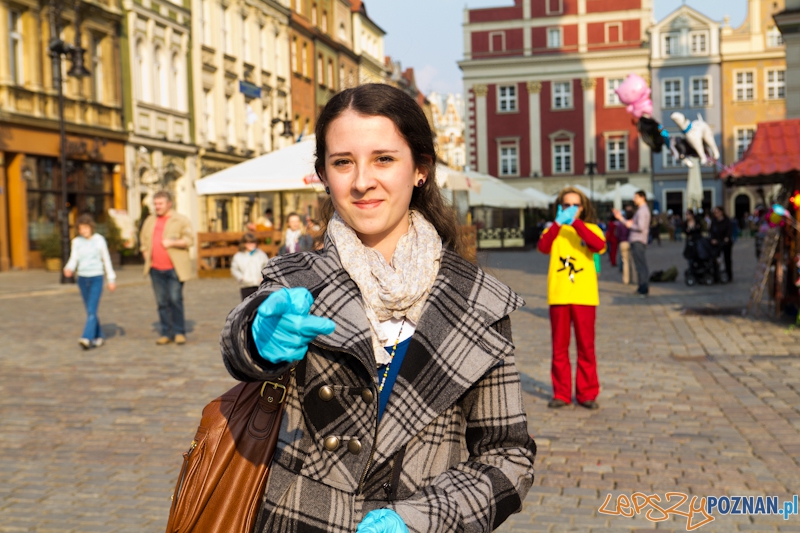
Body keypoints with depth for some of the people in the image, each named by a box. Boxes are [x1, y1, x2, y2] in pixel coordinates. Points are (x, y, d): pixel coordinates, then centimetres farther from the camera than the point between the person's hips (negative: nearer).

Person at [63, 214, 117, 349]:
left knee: (92, 310, -14)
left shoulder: (99, 240, -1)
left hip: (96, 278, -4)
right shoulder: (76, 242, 4)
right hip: (82, 278, 4)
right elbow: (73, 259, 0)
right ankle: (98, 337, 19)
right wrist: (68, 269, -23)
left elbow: (106, 260, 6)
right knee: (89, 311, 9)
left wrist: (111, 279, 7)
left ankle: (87, 338, -22)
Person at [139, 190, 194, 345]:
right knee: (161, 302, 5)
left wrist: (172, 242, -18)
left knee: (175, 299, -8)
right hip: (156, 269, 5)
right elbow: (143, 240, 23)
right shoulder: (150, 221, 16)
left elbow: (189, 240, -6)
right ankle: (166, 333, 12)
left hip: (174, 268, -5)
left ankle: (179, 332, 3)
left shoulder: (181, 220, 1)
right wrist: (146, 255, 10)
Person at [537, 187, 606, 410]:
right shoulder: (554, 230, 9)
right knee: (559, 347, 6)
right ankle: (561, 393, 14)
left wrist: (576, 222, -17)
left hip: (585, 297, -1)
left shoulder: (590, 228, 7)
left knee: (586, 347, 3)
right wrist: (559, 223, -20)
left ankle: (587, 393, 12)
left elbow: (599, 246, -16)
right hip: (558, 297, 1)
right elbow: (543, 247, -12)